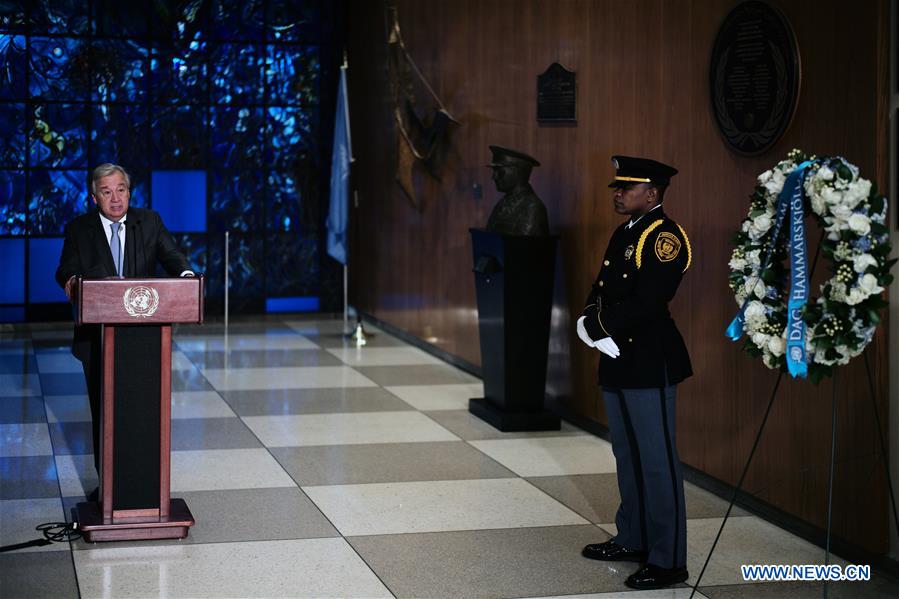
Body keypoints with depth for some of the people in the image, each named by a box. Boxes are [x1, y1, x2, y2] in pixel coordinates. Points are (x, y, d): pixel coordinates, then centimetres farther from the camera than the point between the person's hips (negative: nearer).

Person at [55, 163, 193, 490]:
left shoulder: (149, 222, 5)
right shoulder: (78, 229, 2)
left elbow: (170, 254, -3)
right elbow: (66, 269, -6)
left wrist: (185, 273, -26)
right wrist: (70, 280, -31)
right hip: (96, 337, 0)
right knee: (102, 410, 7)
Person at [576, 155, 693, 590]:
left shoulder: (664, 236, -14)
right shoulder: (623, 234, 16)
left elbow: (646, 303, -23)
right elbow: (600, 290, 17)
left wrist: (598, 325, -12)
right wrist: (594, 321, -4)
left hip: (649, 363, -10)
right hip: (616, 359, 10)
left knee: (657, 462, -6)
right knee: (627, 456, 18)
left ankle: (668, 561, -2)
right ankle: (632, 540, 31)